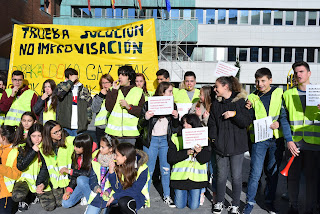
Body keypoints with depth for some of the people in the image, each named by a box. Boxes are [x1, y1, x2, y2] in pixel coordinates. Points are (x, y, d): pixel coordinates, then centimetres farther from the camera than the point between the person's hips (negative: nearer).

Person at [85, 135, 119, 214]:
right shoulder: (97, 160, 7)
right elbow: (92, 177, 11)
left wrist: (109, 191, -18)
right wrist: (95, 187, -7)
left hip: (110, 195, -4)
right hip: (97, 195, 4)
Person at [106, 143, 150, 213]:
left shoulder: (142, 168, -20)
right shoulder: (117, 166, -10)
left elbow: (134, 190, -19)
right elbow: (118, 189, -11)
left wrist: (115, 196, -22)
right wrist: (111, 171, -24)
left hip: (137, 196, -4)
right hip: (122, 195, 4)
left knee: (123, 202, -33)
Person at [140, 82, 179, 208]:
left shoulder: (172, 105, 4)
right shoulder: (148, 104, -6)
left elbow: (176, 126, 9)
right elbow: (141, 124, -2)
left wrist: (176, 117, -10)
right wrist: (146, 118, -22)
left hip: (165, 140, 3)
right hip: (151, 140, -3)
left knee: (166, 170, 10)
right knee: (148, 170, 6)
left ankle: (167, 196, 25)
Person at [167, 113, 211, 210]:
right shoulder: (175, 138, -3)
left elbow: (206, 159, -7)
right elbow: (170, 158, -12)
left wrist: (199, 152, -28)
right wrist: (186, 152, -23)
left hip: (196, 176, 0)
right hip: (180, 175, 0)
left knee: (194, 206, 5)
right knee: (180, 206, 7)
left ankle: (193, 193, 37)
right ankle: (184, 192, 38)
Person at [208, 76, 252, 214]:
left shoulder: (240, 101, -3)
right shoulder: (215, 104, 10)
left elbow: (247, 122, -7)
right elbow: (212, 123, 11)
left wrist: (235, 114, -21)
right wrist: (213, 137, -4)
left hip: (237, 145, -3)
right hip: (220, 146, 3)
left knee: (236, 177, 4)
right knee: (221, 176, 10)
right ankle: (219, 202, 27)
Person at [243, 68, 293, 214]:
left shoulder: (279, 94, 3)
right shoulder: (252, 98, 4)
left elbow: (284, 117, -3)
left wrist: (289, 139, -13)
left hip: (276, 140, 1)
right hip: (259, 140, -1)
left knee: (273, 172, 12)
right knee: (255, 173, -3)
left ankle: (269, 202, 27)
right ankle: (250, 202, 14)